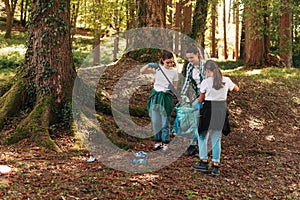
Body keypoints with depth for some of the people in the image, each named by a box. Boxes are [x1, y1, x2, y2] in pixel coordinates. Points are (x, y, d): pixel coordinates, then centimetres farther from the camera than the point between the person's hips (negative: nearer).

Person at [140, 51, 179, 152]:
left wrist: (172, 87, -19)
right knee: (155, 121, 8)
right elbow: (142, 71, -7)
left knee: (165, 122, 1)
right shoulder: (158, 68, -1)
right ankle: (158, 142, 21)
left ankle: (165, 144, 10)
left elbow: (174, 87, 4)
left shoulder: (174, 72, -2)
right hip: (155, 95, 2)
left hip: (166, 97, -2)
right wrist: (149, 65, -23)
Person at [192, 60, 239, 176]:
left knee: (202, 136, 13)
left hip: (208, 109, -4)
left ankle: (204, 163, 14)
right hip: (221, 110, 4)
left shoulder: (206, 82, -11)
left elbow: (201, 99, -2)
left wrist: (198, 99, 20)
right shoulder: (226, 80, -1)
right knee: (217, 138, 12)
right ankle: (216, 166, 12)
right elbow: (236, 89, 17)